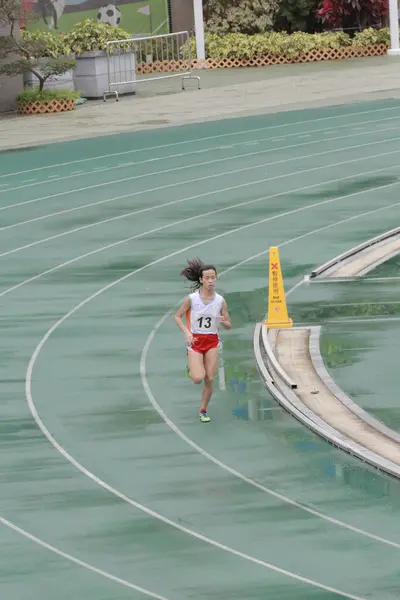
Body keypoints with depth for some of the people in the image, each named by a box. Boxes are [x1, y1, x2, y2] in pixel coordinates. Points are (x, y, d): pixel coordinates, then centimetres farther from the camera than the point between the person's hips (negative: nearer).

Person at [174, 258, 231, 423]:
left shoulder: (220, 301, -2)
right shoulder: (191, 299, -8)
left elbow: (228, 326, 6)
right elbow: (177, 317, 2)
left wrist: (223, 321, -19)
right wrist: (187, 333, -13)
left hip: (212, 342, 2)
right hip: (195, 341, -2)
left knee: (209, 379, -2)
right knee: (198, 378, -18)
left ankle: (203, 410, 18)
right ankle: (191, 369, 19)